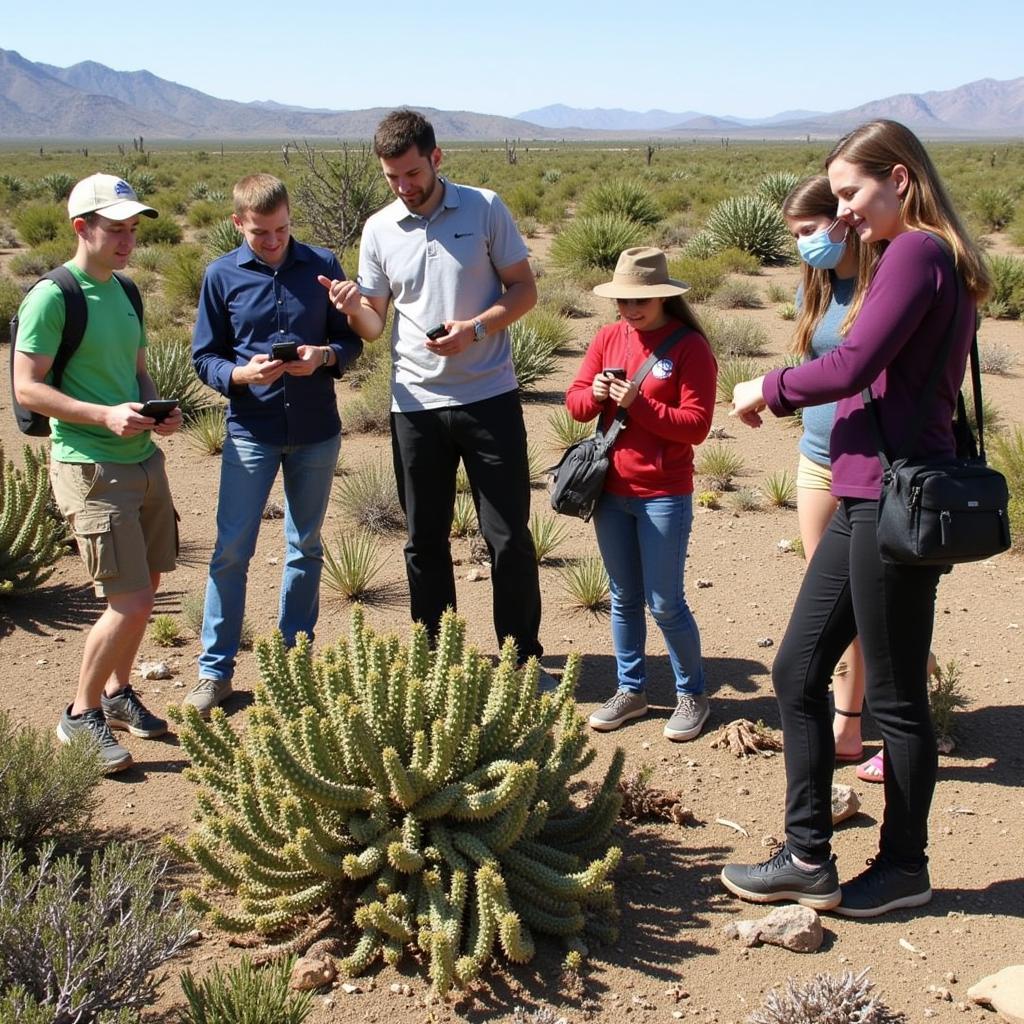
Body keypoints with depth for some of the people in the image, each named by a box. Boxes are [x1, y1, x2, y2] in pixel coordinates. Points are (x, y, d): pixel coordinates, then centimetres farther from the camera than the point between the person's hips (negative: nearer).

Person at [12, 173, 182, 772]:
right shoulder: (52, 297, -12)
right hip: (90, 469, -8)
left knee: (146, 584, 14)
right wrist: (105, 415, -23)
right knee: (129, 601, -9)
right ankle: (81, 717, 10)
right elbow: (27, 389, -14)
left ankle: (117, 693, 32)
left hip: (144, 460, 8)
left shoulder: (125, 293, 12)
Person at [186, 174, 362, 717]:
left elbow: (352, 337, 6)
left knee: (306, 548, 12)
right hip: (250, 432, -1)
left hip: (316, 431, 2)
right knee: (231, 550, -2)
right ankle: (214, 669, 10)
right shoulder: (222, 275, -2)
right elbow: (204, 357, 1)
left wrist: (324, 356, -16)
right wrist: (241, 374, -19)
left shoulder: (321, 265, 0)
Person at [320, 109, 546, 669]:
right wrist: (354, 307, -16)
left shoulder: (484, 209, -2)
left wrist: (475, 328, -17)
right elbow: (373, 326, 8)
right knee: (425, 540, 11)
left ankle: (523, 660, 16)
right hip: (415, 404, 3)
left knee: (509, 537, 2)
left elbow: (524, 290, 0)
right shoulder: (379, 230, 5)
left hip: (489, 397, -2)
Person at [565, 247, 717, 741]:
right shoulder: (609, 337, 5)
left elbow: (696, 425, -15)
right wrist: (594, 394, -15)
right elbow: (574, 401, 7)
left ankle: (692, 695, 18)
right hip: (611, 492, 5)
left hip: (665, 495, -5)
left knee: (665, 603, 0)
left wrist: (637, 403, -23)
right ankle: (631, 690, 27)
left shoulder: (690, 347, -10)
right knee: (624, 598, 14)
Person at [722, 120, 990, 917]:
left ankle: (904, 867, 23)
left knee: (895, 696, 5)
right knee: (797, 672, 12)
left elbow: (852, 365, -21)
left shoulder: (916, 254, -14)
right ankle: (810, 859, 22)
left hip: (895, 503, -10)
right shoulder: (908, 258, 18)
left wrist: (770, 389, -6)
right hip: (863, 499, 10)